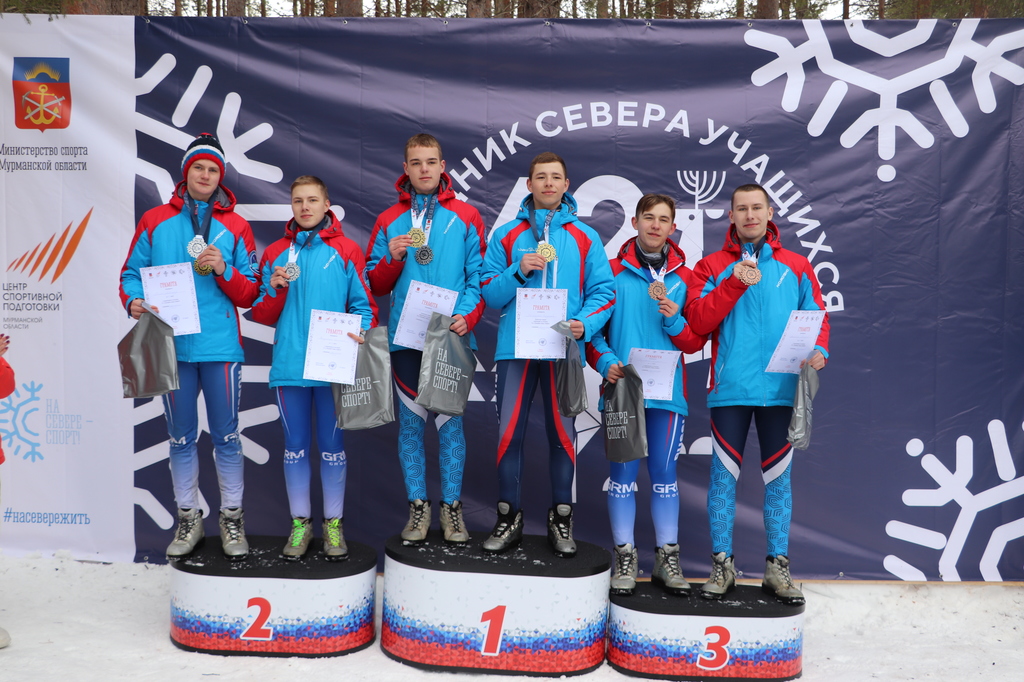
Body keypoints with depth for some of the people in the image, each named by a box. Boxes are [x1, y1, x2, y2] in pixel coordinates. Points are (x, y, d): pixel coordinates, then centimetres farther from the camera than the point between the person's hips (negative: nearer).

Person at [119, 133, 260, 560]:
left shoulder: (235, 227, 7)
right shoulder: (155, 221, 10)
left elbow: (249, 294, 5)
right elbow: (132, 273, 10)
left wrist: (222, 270, -13)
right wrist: (134, 301, -9)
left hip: (220, 346, -1)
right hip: (171, 345, 1)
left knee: (226, 436, 2)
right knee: (181, 439, 9)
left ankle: (232, 518, 15)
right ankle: (188, 518, 21)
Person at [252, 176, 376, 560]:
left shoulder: (346, 251, 3)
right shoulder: (275, 253, 10)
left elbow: (364, 306, 2)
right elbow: (262, 315, 10)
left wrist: (361, 331, -17)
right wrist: (276, 291, -8)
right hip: (289, 366, 2)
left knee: (332, 446, 6)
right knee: (295, 446, 10)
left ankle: (333, 524, 19)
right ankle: (300, 523, 22)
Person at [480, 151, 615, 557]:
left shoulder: (585, 238, 9)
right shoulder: (505, 235, 10)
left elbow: (603, 292, 4)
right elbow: (489, 294, 5)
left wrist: (585, 324, -14)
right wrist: (518, 270, -11)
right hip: (515, 347, 0)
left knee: (563, 434, 6)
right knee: (509, 432, 1)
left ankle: (561, 520, 19)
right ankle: (508, 518, 14)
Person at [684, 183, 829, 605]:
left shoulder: (795, 266, 10)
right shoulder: (714, 265, 6)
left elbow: (816, 317, 10)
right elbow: (698, 320, -6)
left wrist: (818, 349, -10)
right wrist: (735, 283, -15)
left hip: (781, 388, 1)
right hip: (730, 387, -1)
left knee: (778, 477, 8)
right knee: (724, 476, 3)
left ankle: (778, 567, 18)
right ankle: (722, 565, 15)